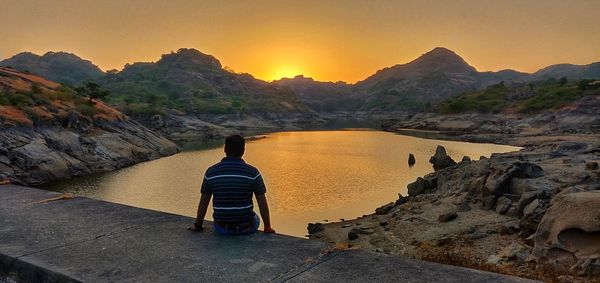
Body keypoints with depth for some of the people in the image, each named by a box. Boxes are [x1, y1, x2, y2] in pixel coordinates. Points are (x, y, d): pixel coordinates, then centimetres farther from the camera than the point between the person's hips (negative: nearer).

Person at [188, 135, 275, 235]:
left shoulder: (211, 172, -7)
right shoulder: (252, 172, -12)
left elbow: (204, 202, 2)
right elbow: (262, 202, -8)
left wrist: (198, 225, 17)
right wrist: (267, 227, 6)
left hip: (221, 228, 2)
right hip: (246, 228, -2)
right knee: (256, 219, 33)